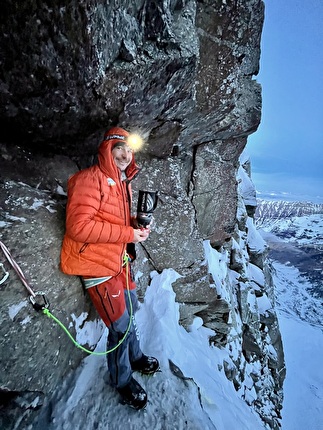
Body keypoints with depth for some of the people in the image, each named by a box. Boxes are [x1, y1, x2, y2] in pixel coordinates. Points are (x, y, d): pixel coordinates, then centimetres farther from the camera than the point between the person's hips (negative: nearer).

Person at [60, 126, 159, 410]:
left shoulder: (123, 183, 12)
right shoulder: (90, 179, -15)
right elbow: (78, 225, -25)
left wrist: (137, 225, -2)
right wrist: (128, 234, -23)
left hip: (120, 259, 9)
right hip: (97, 264, -9)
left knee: (131, 310, 22)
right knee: (121, 325, 3)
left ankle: (135, 357, 50)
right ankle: (121, 381, 34)